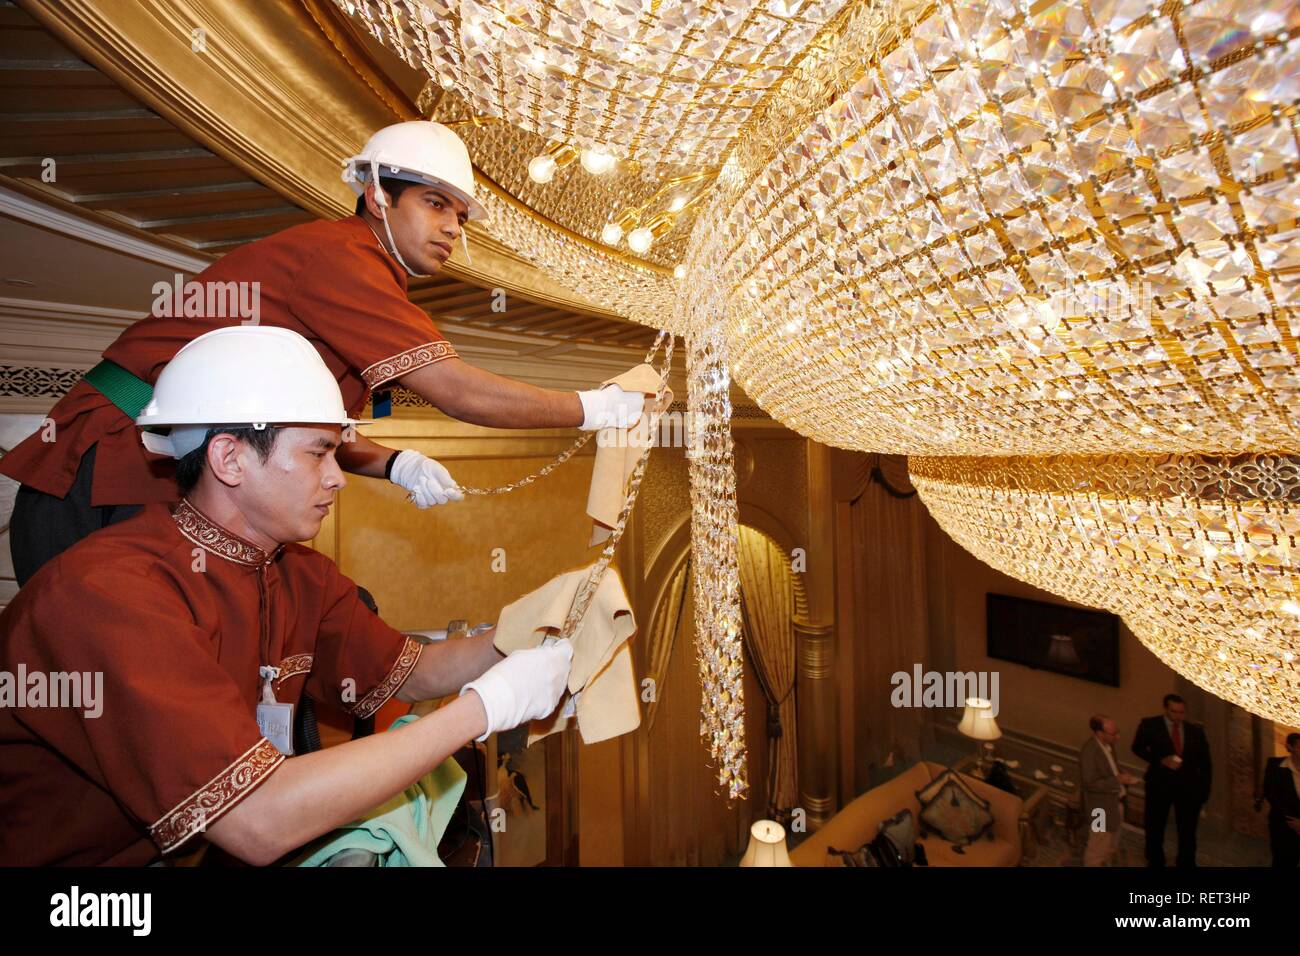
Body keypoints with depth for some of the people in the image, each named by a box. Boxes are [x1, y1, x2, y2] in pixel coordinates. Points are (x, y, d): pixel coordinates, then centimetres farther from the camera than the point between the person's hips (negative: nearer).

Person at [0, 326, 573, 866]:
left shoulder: (303, 576, -4)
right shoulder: (111, 592, -28)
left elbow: (412, 674, 4)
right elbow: (262, 825, -33)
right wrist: (485, 706, -29)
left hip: (214, 845, 7)